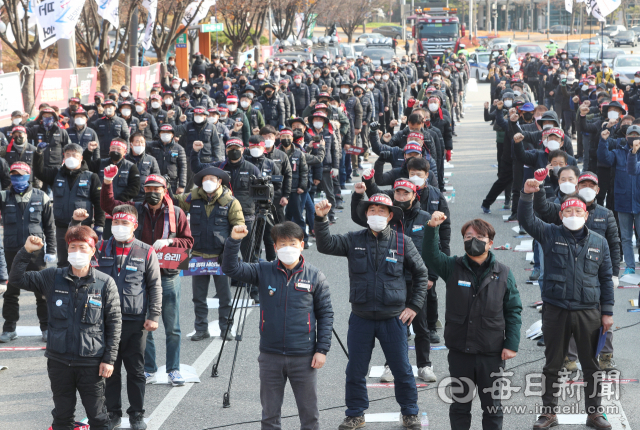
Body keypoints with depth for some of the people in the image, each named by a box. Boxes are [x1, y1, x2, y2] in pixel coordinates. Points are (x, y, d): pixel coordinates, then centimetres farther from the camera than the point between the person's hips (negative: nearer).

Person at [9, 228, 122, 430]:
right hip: (59, 361, 3)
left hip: (91, 363, -3)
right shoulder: (53, 278, 3)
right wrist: (26, 251, -10)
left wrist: (109, 359, -5)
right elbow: (17, 279, 5)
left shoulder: (105, 283, -5)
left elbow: (114, 323, -2)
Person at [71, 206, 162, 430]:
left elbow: (155, 287, 2)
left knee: (136, 370, 7)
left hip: (135, 321, -2)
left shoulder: (146, 252, 1)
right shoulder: (101, 249, 7)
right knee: (109, 369, 8)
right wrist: (75, 224, -13)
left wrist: (153, 316, -3)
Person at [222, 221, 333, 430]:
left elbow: (326, 314, 2)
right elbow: (231, 268, -7)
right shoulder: (263, 272, 1)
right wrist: (233, 241, -23)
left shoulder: (315, 277, -1)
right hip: (270, 356, 1)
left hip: (303, 357, -1)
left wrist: (322, 349, -4)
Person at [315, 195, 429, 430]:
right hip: (361, 318, 1)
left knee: (402, 370, 7)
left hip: (393, 319, -1)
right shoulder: (354, 240, 0)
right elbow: (325, 245, -10)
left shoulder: (402, 242, -2)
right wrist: (321, 219, -25)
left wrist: (415, 306, 2)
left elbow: (421, 274, 7)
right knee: (355, 371, 8)